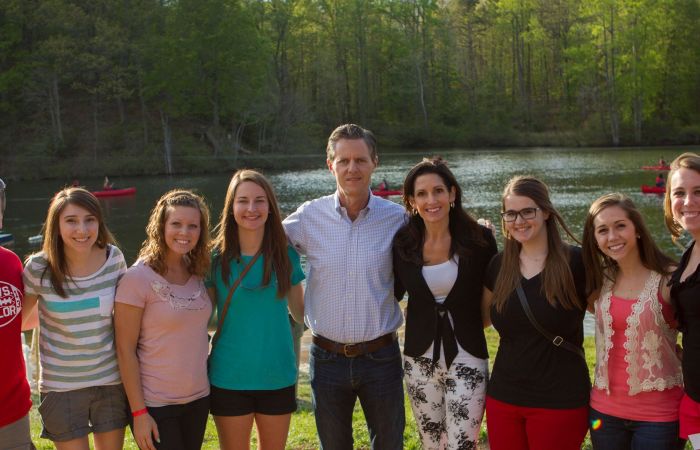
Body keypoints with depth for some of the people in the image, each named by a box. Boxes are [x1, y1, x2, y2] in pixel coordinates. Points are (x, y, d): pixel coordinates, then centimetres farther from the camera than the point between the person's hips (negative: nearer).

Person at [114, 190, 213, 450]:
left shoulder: (199, 275, 3)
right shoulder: (138, 278, -14)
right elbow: (125, 349, -14)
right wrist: (139, 413, -14)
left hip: (198, 399, 6)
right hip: (155, 406, -6)